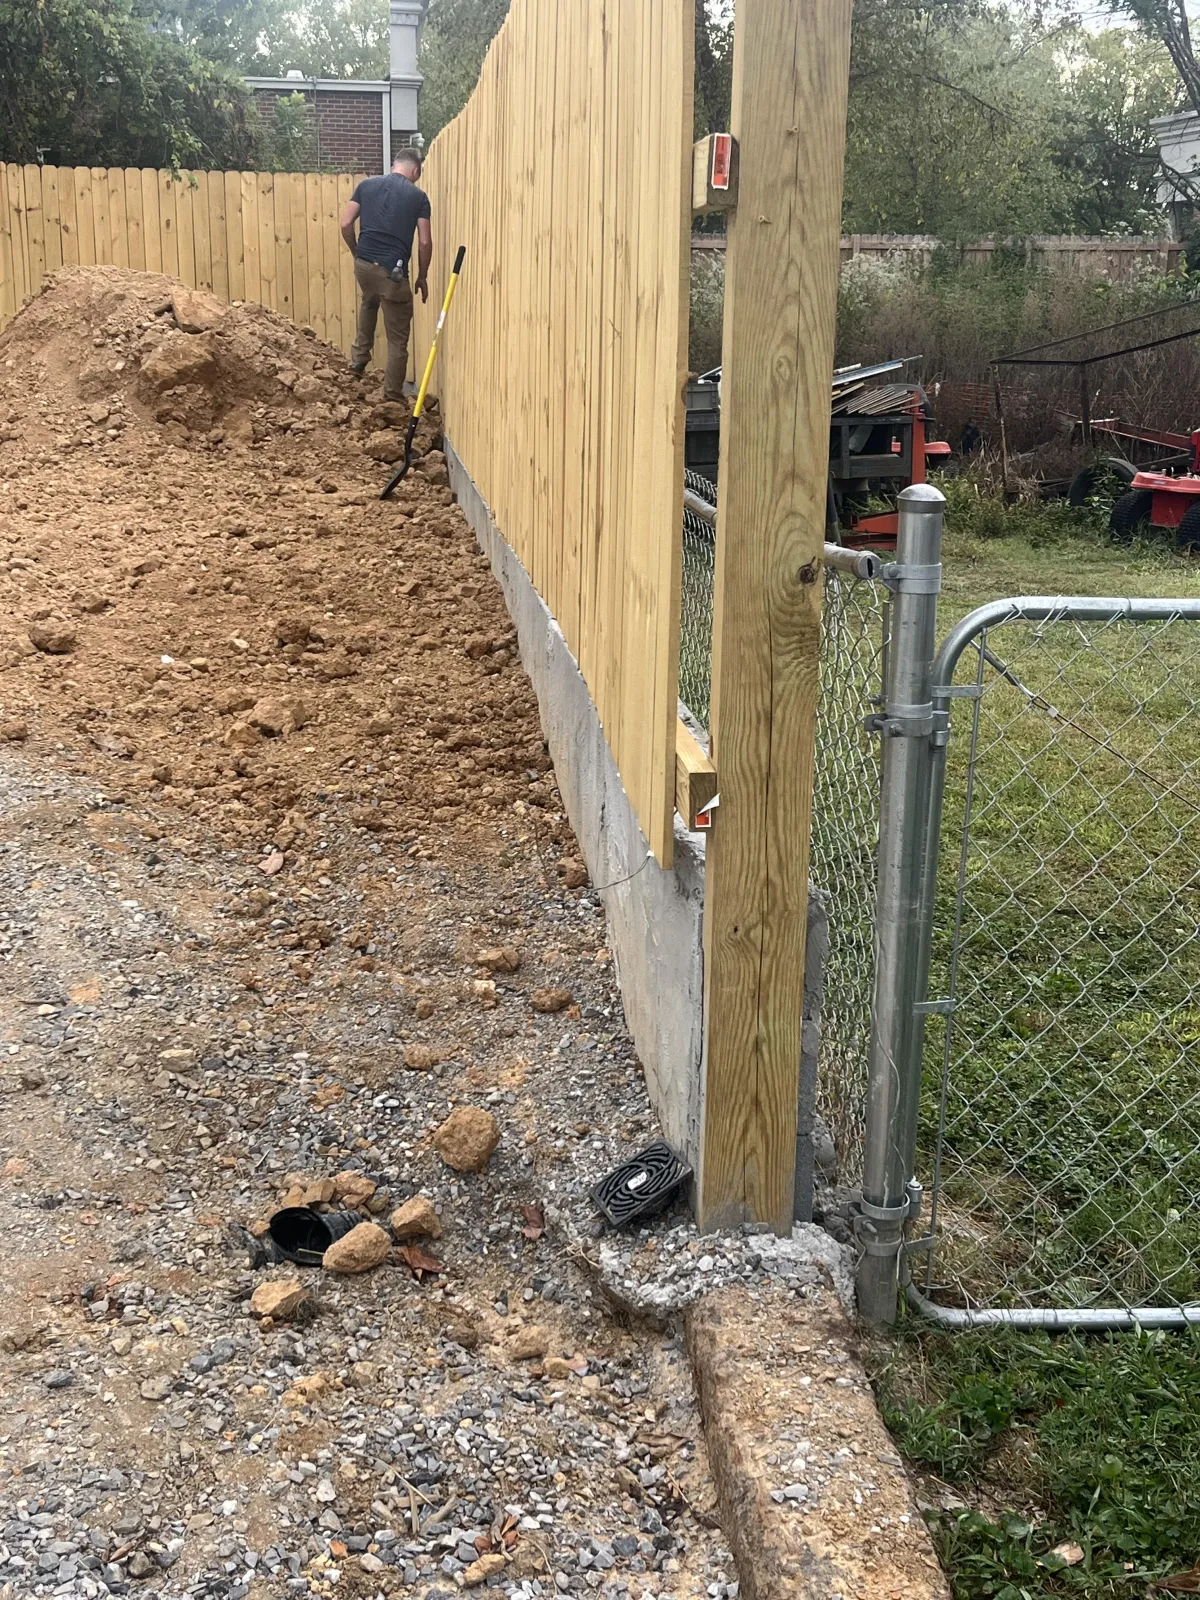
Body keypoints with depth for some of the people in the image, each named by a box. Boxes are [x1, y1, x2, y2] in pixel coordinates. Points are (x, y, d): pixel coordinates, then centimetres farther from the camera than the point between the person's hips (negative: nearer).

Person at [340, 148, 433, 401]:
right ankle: (392, 396, 9)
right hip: (393, 271, -4)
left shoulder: (366, 185, 9)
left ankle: (359, 357, 38)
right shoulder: (418, 196, 2)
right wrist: (422, 276, 11)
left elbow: (345, 225, 5)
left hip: (363, 264, 4)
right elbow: (425, 242, -2)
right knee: (398, 339, 7)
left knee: (369, 302, 39)